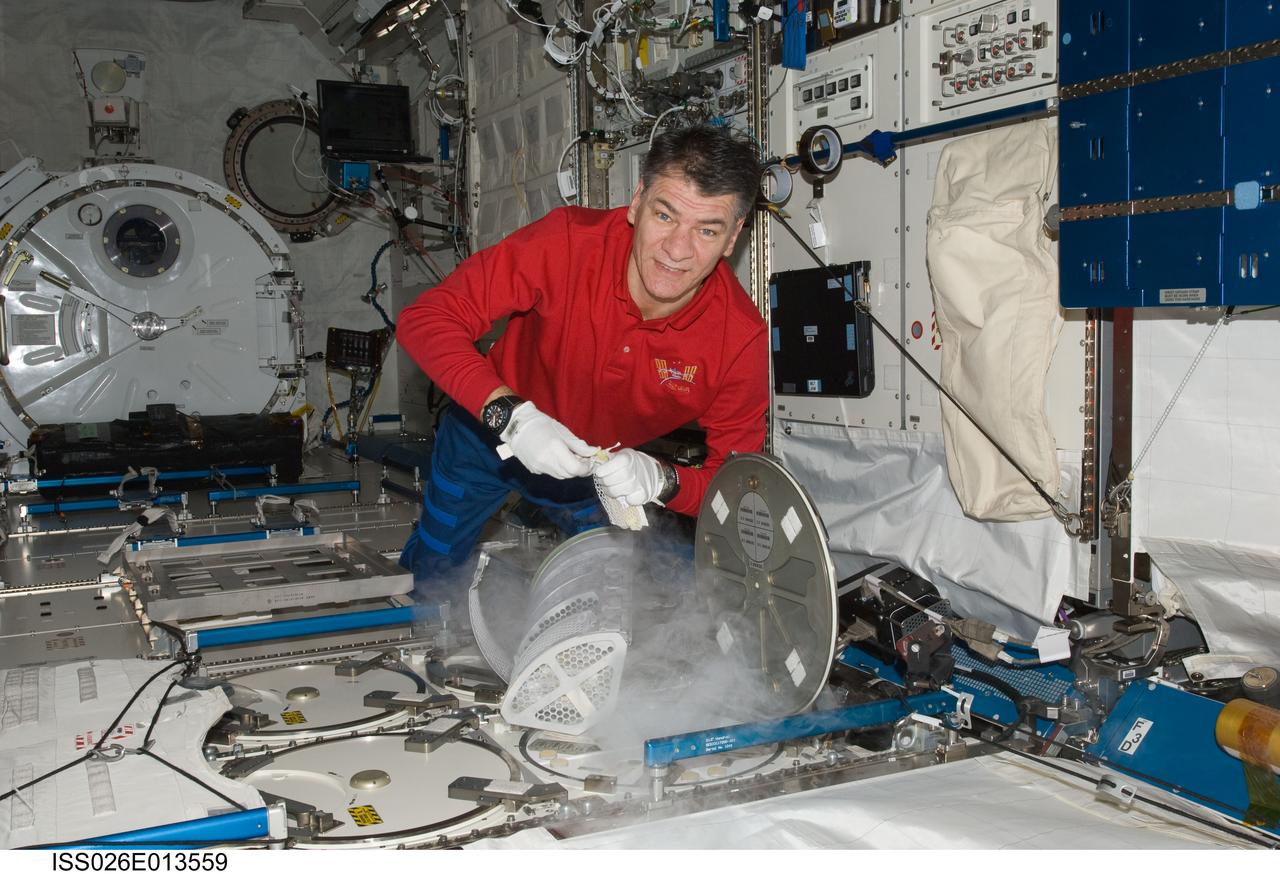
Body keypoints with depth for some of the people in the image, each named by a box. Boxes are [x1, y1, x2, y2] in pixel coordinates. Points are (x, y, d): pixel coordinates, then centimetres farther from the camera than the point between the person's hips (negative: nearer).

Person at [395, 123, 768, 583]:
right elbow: (426, 318, -33)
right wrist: (510, 415, -47)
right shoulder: (567, 241, -34)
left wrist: (660, 481, -43)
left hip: (600, 469, 1)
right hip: (488, 430, 0)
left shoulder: (741, 338, -29)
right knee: (433, 568, 22)